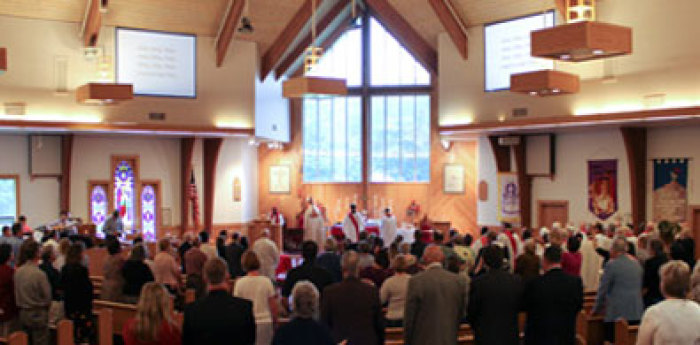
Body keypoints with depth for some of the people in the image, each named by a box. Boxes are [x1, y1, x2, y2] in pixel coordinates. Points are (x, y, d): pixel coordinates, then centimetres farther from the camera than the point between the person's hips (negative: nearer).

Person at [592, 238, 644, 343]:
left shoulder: (611, 265, -9)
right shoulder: (636, 263, 9)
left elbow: (603, 290, -4)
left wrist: (596, 309, 9)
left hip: (616, 314, -6)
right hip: (636, 314, 6)